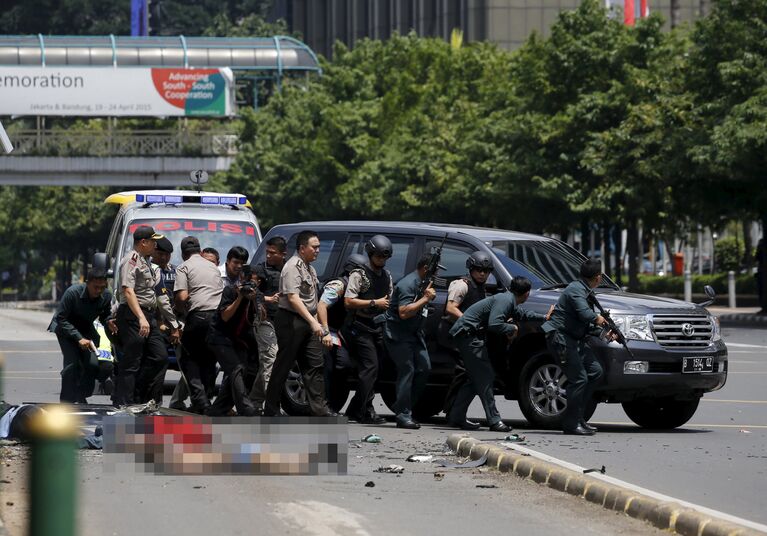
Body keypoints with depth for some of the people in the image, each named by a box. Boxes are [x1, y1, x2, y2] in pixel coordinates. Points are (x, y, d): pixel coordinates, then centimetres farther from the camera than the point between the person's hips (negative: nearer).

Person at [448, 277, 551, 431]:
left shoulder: (510, 301, 15)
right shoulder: (505, 301, -17)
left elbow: (522, 314, 35)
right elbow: (493, 324, -28)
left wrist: (544, 317, 39)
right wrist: (512, 328, -11)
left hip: (469, 335, 10)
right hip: (467, 333, -10)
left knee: (476, 378, 14)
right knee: (484, 378, -11)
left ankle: (456, 417, 18)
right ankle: (494, 421, -12)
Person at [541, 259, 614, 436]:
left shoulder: (586, 292, 18)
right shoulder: (576, 290, -15)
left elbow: (586, 326, 24)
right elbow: (584, 314, -31)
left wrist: (604, 333, 13)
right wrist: (597, 318, -10)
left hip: (575, 339, 11)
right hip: (560, 337, -11)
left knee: (595, 371, 8)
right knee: (579, 378, -14)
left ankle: (577, 416, 12)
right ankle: (571, 424, -8)